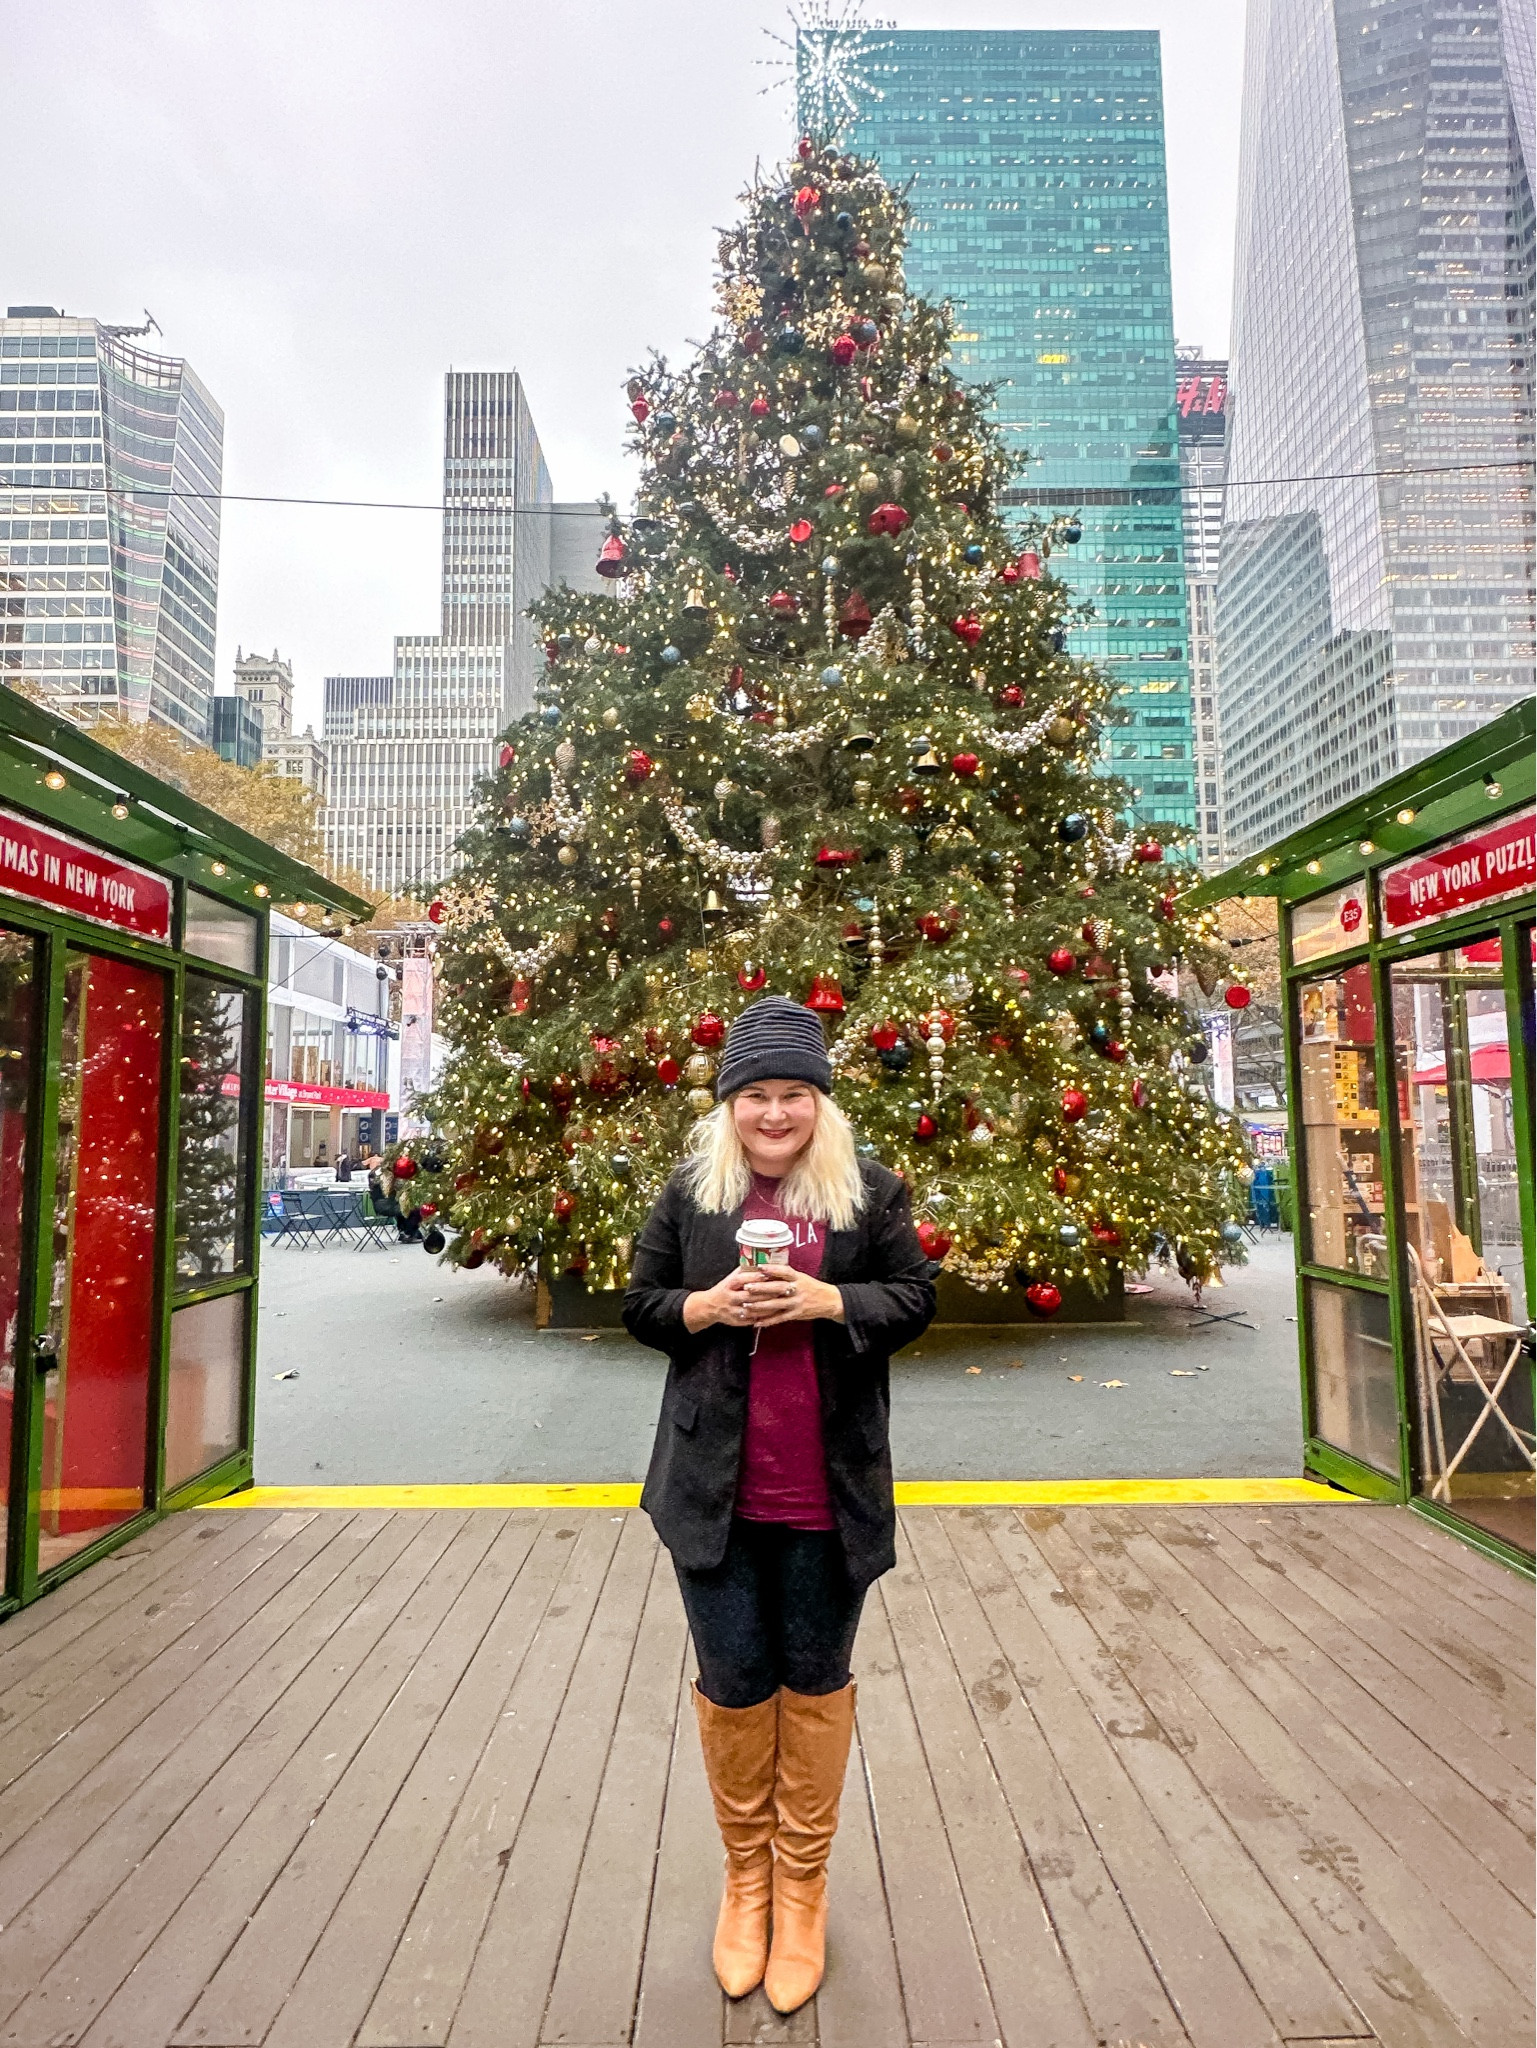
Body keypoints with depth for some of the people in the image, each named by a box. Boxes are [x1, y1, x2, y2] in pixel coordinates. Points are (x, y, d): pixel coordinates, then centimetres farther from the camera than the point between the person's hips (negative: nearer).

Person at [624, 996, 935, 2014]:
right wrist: (708, 1304, -16)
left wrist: (823, 1300, -17)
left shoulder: (869, 1191, -2)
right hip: (715, 1490, 1)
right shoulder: (690, 1190, 1)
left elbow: (915, 1298, 0)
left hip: (828, 1494, 0)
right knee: (733, 1685, 13)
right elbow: (640, 1305, 5)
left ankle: (803, 1881, 38)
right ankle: (745, 1875, 38)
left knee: (816, 1682, 15)